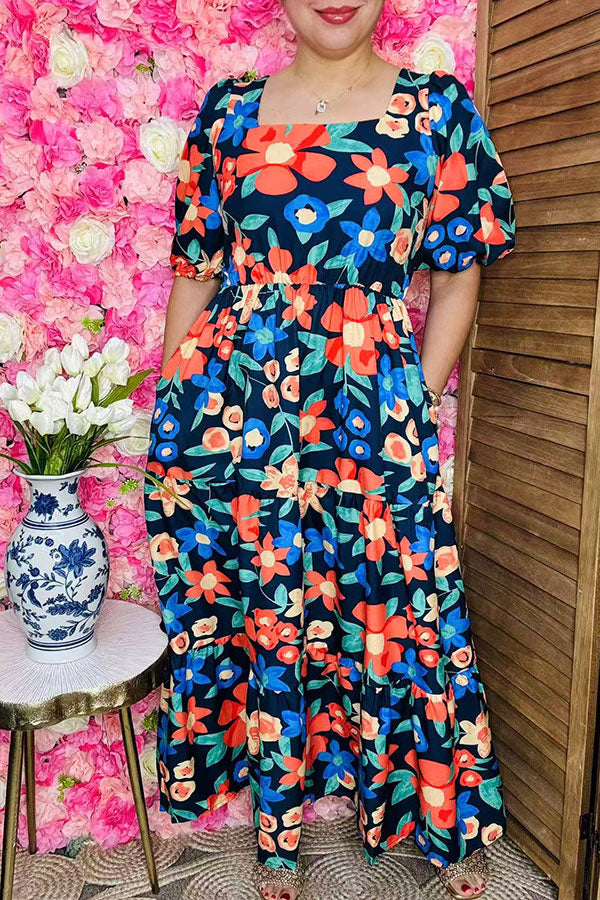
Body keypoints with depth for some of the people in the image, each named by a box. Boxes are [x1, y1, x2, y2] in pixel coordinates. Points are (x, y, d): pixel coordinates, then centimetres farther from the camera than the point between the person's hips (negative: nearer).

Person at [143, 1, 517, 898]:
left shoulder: (438, 109, 5)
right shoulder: (229, 110, 9)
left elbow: (455, 284, 5)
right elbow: (193, 273, 10)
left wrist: (412, 415, -1)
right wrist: (174, 417, 7)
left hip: (370, 415, -1)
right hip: (232, 410, 2)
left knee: (389, 614, 7)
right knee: (258, 617, 10)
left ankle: (447, 822, 34)